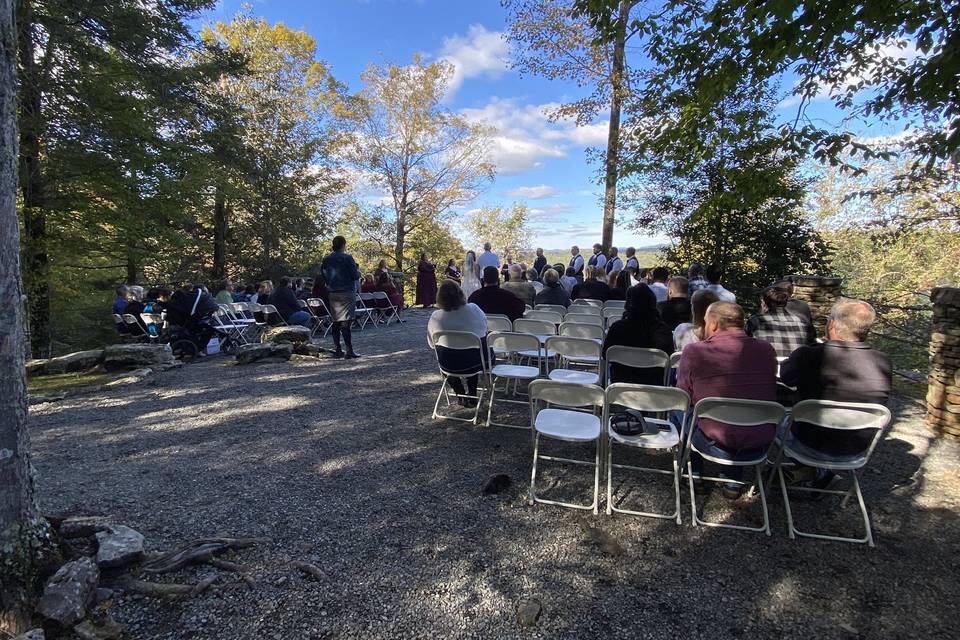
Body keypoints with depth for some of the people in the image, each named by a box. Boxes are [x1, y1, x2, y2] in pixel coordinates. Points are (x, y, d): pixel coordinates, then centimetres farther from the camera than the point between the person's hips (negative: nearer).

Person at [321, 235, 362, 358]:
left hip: (332, 294, 5)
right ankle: (349, 350, -8)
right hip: (347, 292, -5)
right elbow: (356, 275, -11)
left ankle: (337, 350, 12)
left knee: (335, 322, 9)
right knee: (345, 321, -7)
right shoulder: (347, 258, -9)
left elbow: (323, 275, 14)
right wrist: (357, 269, 9)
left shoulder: (326, 259, 8)